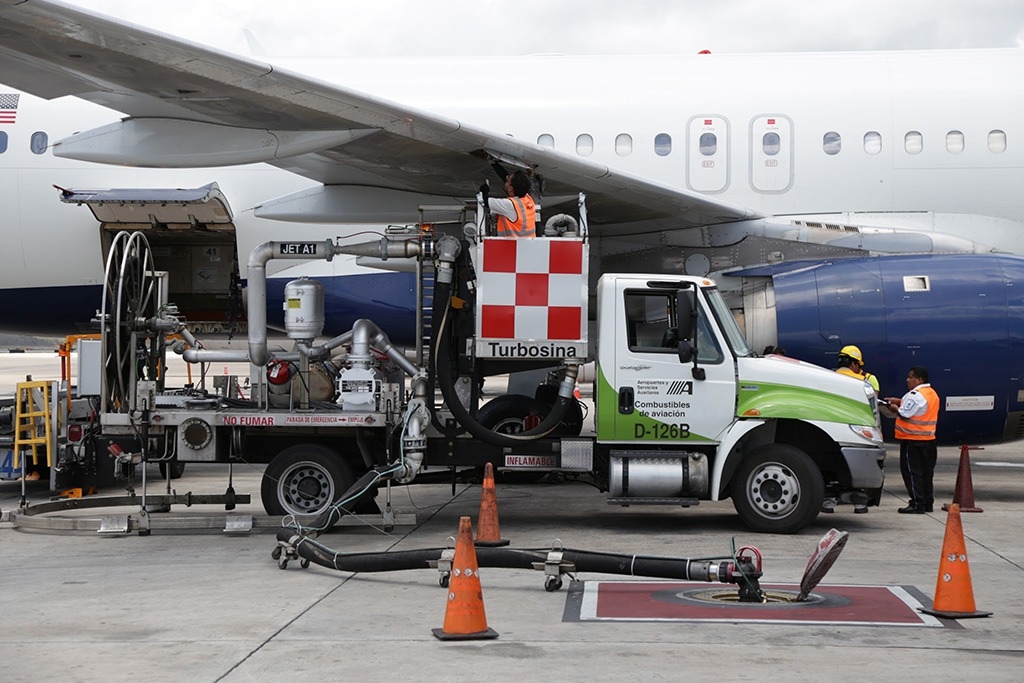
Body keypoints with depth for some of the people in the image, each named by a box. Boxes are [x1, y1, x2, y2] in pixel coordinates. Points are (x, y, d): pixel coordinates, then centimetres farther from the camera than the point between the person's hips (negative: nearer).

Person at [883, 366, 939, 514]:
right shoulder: (932, 393, 14)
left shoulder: (915, 395, -18)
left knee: (912, 472, -5)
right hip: (928, 439, 9)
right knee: (926, 472, 14)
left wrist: (894, 408, -1)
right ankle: (927, 502, 19)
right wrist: (899, 402, 10)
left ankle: (917, 504, -6)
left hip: (913, 440, -9)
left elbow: (904, 414, -20)